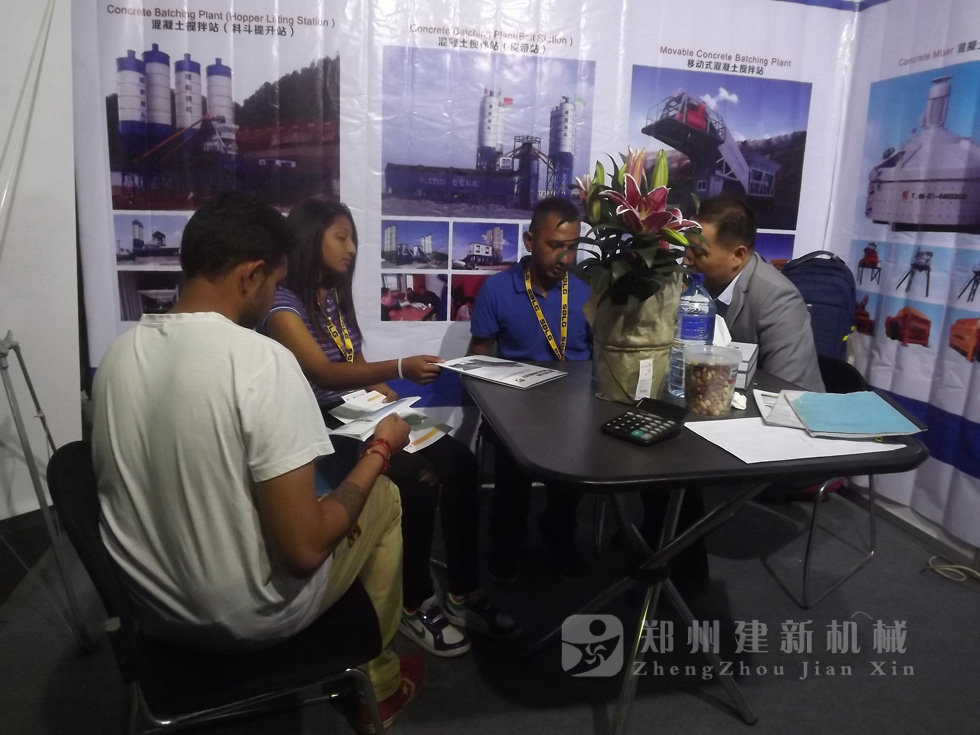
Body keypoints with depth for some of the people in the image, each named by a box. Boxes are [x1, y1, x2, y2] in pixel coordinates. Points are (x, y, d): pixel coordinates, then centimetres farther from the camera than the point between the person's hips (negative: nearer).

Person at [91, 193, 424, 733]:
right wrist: (380, 450, -11)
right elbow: (303, 549, -25)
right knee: (384, 497, 16)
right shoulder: (263, 360, -26)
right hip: (247, 616, -6)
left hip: (151, 604, 7)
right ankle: (375, 681, 35)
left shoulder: (120, 352, -4)